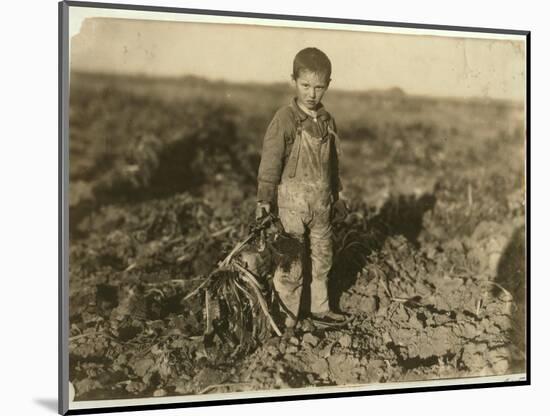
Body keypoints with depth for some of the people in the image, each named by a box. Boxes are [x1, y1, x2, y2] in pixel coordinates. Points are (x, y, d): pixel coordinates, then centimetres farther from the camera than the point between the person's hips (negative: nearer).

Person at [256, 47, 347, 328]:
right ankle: (288, 314, 16)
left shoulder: (327, 120, 6)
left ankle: (319, 307, 31)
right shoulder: (284, 120, -13)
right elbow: (270, 161, -15)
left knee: (322, 258, 16)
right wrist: (265, 199, -19)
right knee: (291, 261, 2)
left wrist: (335, 194, 22)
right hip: (292, 202, -6)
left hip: (322, 203, 6)